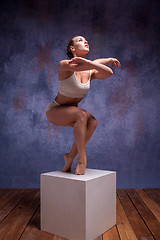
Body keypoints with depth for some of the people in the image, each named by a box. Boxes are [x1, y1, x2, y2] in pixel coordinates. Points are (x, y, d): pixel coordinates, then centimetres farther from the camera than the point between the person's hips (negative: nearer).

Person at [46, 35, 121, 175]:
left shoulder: (90, 72, -4)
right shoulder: (64, 65, -20)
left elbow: (109, 73, -26)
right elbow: (94, 64, -32)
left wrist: (87, 62, -38)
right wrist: (108, 60, -17)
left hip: (71, 111, 6)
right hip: (55, 111, -5)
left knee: (92, 121, -22)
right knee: (82, 115, -32)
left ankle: (70, 156, -7)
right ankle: (82, 158, -21)